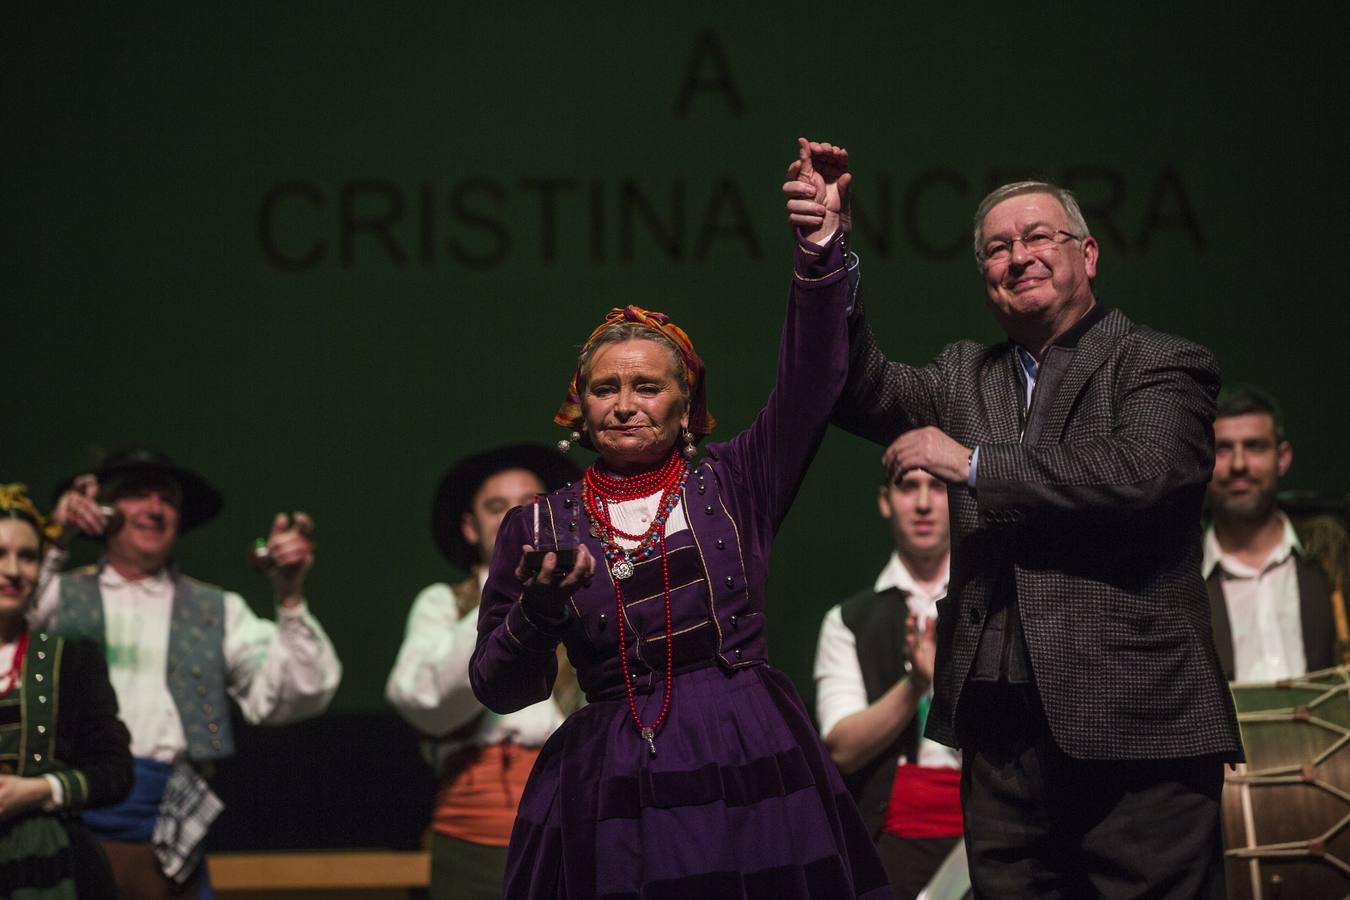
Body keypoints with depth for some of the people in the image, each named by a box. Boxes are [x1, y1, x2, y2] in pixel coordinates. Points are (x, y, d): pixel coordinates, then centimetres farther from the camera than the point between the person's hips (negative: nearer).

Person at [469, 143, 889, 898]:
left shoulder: (734, 486, 8)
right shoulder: (537, 529, 7)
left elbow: (812, 379, 0)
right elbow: (500, 691, 6)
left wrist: (821, 239, -5)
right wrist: (538, 614, -13)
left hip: (754, 768, 0)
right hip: (611, 789, 0)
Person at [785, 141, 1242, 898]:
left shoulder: (1165, 366, 0)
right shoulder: (968, 375, 18)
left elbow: (1137, 472, -17)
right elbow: (866, 391, 2)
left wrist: (972, 464, -11)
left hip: (1135, 722, -5)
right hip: (1002, 727, 5)